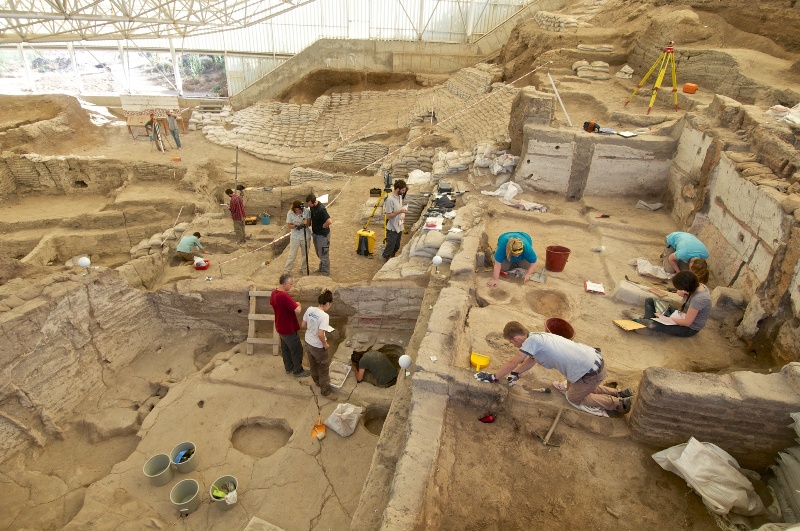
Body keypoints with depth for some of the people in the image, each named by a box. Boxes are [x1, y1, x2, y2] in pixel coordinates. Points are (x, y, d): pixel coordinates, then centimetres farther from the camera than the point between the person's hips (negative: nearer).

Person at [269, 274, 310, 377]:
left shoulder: (273, 293, -3)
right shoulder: (284, 296, -33)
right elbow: (298, 311, -35)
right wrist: (298, 304, -12)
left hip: (280, 327, 9)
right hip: (289, 329, -9)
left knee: (285, 348, 23)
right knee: (297, 350, 9)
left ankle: (289, 368, 39)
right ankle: (298, 371, 23)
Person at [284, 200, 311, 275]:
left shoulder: (306, 211, -12)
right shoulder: (290, 213, -14)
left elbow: (309, 223, -3)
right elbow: (289, 226, -6)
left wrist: (306, 223, -26)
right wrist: (295, 225, -26)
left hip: (306, 236, 2)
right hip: (295, 237, -2)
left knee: (305, 254, 16)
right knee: (292, 255, 3)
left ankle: (303, 268, 38)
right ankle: (286, 271, 17)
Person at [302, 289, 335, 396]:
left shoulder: (309, 310, -9)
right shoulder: (324, 316, -29)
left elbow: (303, 325, 2)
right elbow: (320, 334, -31)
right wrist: (325, 344, -15)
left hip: (308, 343, 7)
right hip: (318, 346, -7)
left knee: (313, 364, 29)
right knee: (324, 368, 14)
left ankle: (317, 381, 51)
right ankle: (325, 390, 27)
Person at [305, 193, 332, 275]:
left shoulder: (321, 209, -29)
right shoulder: (312, 206, -2)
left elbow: (329, 221, -40)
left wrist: (323, 226, -22)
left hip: (322, 234, -9)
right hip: (315, 233, 9)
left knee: (323, 253, 5)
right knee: (319, 253, 22)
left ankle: (326, 271, 20)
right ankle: (321, 268, 40)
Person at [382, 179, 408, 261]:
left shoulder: (400, 196, 4)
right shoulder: (390, 199, -23)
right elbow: (388, 215, -22)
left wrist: (403, 214, 2)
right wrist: (399, 212, -28)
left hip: (399, 227, 8)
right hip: (392, 229, -8)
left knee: (396, 247, 20)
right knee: (390, 247, 1)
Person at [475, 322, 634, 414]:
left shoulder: (532, 340, -21)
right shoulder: (537, 336, 6)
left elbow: (512, 363, -16)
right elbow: (531, 360, 19)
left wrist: (493, 377, -8)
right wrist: (515, 374, 9)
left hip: (591, 371, -9)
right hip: (593, 358, 9)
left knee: (574, 398, 15)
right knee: (573, 387, 29)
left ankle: (621, 403, 17)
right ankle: (619, 392, 31)